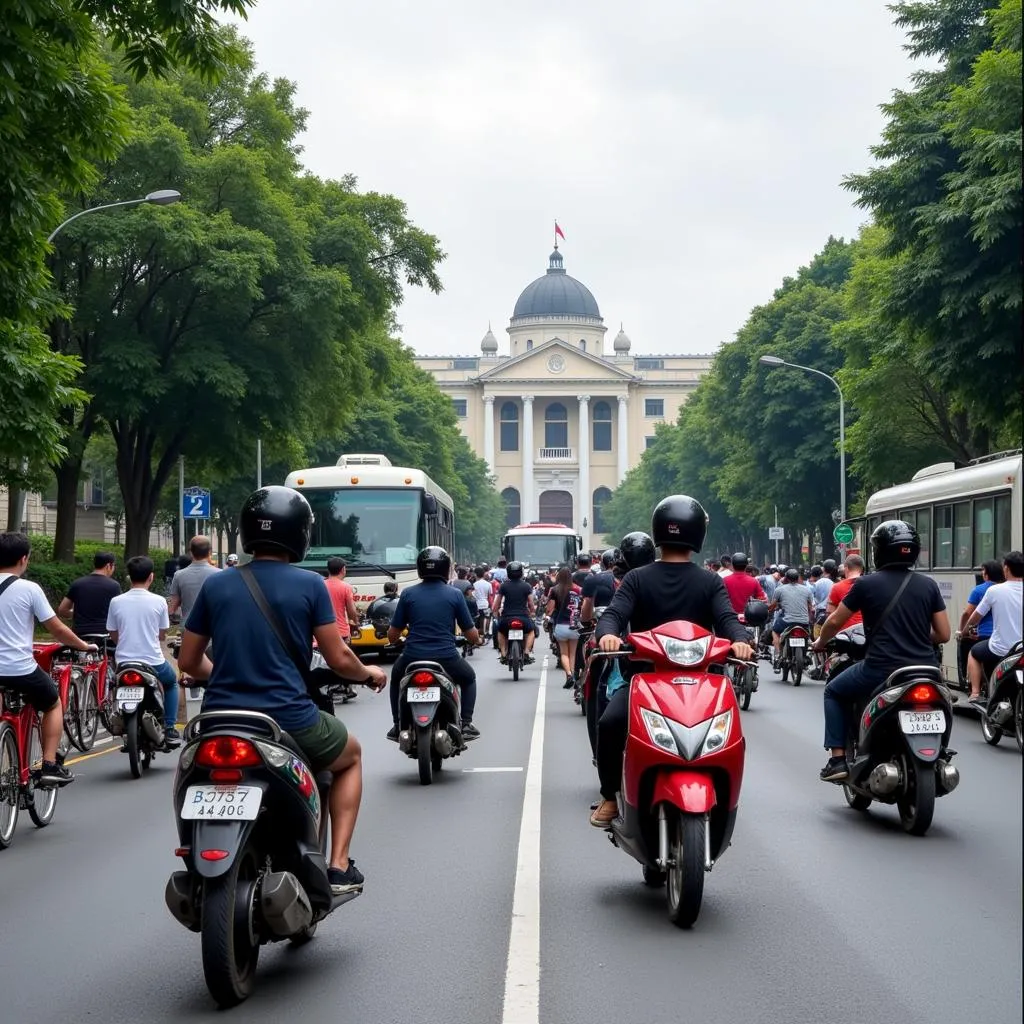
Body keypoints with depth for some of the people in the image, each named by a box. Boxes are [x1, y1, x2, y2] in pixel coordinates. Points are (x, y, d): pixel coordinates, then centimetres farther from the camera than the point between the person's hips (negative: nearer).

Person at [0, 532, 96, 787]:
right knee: (53, 705, 25)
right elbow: (57, 629, -3)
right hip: (21, 669, -3)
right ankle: (49, 766, 15)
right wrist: (84, 645, 13)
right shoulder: (29, 589, -8)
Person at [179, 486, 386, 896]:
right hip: (290, 720, -3)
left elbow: (188, 661, 11)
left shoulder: (215, 585, 6)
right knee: (350, 755, 28)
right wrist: (368, 673, 19)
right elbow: (338, 658, -3)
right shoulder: (309, 585, -5)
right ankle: (339, 866, 15)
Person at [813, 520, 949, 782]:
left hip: (880, 670, -3)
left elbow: (835, 621, 6)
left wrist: (820, 642, 27)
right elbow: (943, 634, 6)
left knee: (834, 692, 23)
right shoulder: (928, 585, 5)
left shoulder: (867, 584, -2)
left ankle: (837, 759, 11)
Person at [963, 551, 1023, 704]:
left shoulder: (994, 590, -9)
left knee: (974, 653, 27)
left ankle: (975, 693, 15)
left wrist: (966, 628, 25)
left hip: (1000, 650, -2)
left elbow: (975, 619, 3)